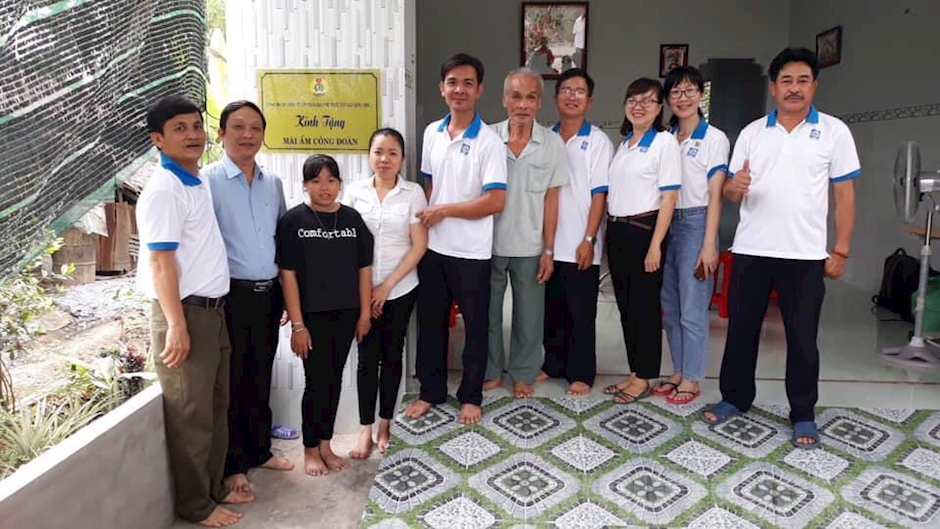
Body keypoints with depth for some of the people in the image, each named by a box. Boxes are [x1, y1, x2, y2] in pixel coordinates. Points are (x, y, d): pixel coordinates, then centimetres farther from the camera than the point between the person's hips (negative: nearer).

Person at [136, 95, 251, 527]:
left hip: (212, 308, 9)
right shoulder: (163, 190, -15)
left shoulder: (199, 183, 12)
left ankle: (214, 486, 32)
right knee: (190, 415, 4)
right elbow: (160, 263, -19)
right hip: (184, 312, -9)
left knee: (216, 407, 17)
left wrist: (209, 313, 17)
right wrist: (176, 326, -22)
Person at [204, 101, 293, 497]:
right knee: (232, 381, 6)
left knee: (261, 377, 17)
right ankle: (233, 465, 21)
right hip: (230, 295, -5)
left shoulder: (273, 183, 10)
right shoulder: (208, 181, -9)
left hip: (268, 293, 5)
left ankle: (260, 450, 33)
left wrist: (287, 292, 13)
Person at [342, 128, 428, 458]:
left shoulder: (413, 193, -4)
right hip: (362, 290, 1)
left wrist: (387, 285, -10)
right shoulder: (354, 192, 0)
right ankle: (366, 429, 16)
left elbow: (419, 245, -6)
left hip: (400, 289, 0)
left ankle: (385, 425, 24)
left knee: (392, 355, 10)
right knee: (368, 357, 4)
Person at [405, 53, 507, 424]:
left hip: (471, 252, -5)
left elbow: (495, 201, -17)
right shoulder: (431, 133, 6)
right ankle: (431, 391, 30)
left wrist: (445, 210, -14)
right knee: (430, 322, 14)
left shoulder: (489, 142, -12)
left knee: (475, 325, 9)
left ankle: (471, 396, 26)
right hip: (432, 247, 5)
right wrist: (423, 219, 5)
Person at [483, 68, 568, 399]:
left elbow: (551, 200, -1)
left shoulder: (552, 143, -4)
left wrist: (549, 250, -2)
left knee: (529, 315, 11)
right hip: (489, 244, 0)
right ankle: (491, 371, 32)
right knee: (488, 311, 13)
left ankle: (523, 374, 30)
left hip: (529, 247, 0)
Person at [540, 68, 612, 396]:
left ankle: (581, 373, 16)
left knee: (581, 313, 4)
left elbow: (599, 194, -6)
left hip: (580, 245, -4)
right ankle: (554, 364, 27)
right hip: (547, 242, 4)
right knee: (552, 309, 13)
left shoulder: (598, 141, -1)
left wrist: (589, 239, -13)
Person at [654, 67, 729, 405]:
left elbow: (715, 196, -7)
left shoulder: (715, 138, -2)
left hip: (696, 223, -5)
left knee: (692, 309, -2)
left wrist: (709, 245, -12)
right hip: (667, 223, 6)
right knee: (669, 306, 10)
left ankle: (692, 380, 11)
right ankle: (678, 371, 23)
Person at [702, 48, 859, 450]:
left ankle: (803, 414, 20)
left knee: (802, 338, 6)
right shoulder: (751, 133, 7)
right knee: (741, 329, 10)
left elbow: (845, 195, 1)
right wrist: (734, 186, -16)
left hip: (805, 254, -2)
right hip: (750, 251, 2)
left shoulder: (834, 131, 2)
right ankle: (735, 398, 26)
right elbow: (731, 194, 9)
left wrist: (840, 250, -4)